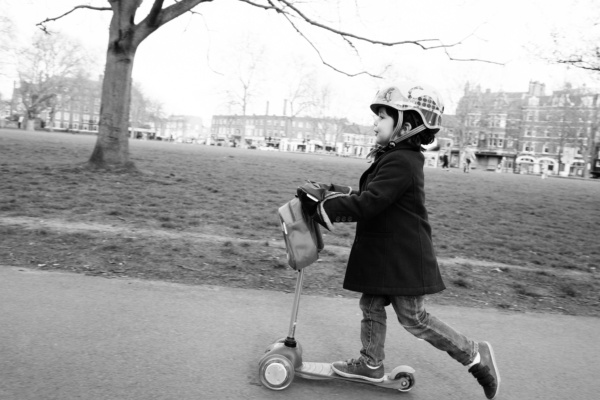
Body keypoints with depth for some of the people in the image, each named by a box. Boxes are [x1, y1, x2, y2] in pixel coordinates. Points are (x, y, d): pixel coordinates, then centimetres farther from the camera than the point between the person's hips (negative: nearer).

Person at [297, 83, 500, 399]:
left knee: (414, 319, 4)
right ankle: (371, 364, 31)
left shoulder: (400, 162, -22)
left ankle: (474, 355, 20)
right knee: (371, 305, 15)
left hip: (403, 258, -10)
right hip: (382, 255, 10)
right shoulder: (394, 158, 11)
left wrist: (321, 207, -23)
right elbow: (366, 196, 12)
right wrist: (332, 195, 1)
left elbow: (368, 204, -28)